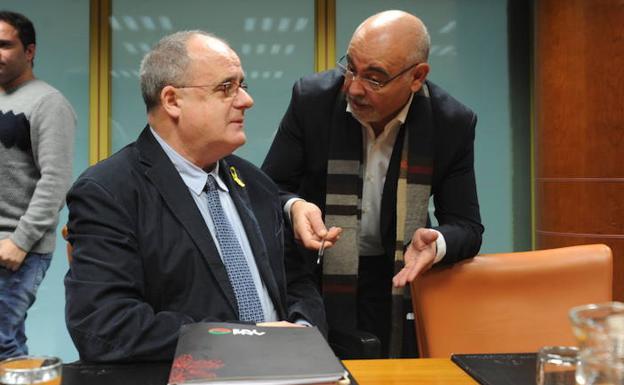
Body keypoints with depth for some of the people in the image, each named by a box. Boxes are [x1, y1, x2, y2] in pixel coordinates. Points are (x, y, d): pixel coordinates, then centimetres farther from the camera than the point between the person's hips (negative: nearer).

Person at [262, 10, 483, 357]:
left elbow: (466, 226, -8)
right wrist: (294, 207, -30)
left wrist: (436, 245, -31)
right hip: (314, 277, 0)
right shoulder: (312, 98, -14)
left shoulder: (453, 123, -14)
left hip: (400, 279, 1)